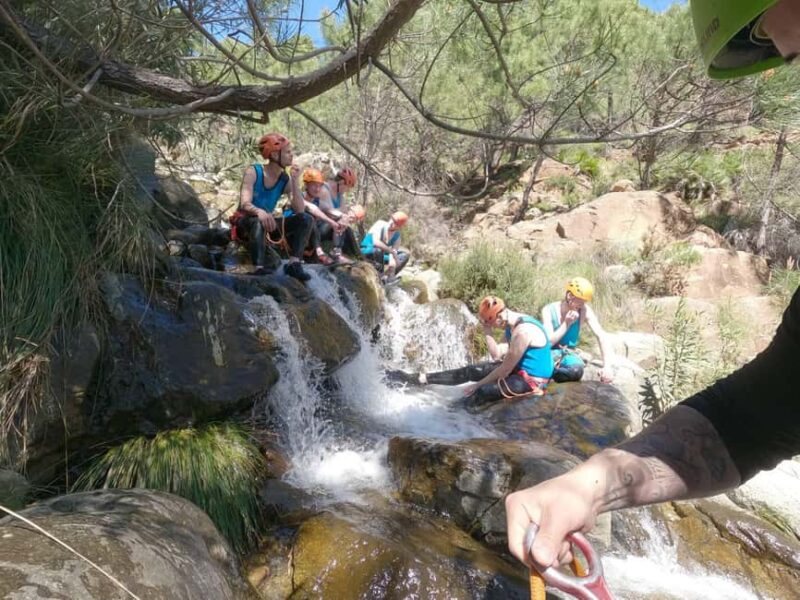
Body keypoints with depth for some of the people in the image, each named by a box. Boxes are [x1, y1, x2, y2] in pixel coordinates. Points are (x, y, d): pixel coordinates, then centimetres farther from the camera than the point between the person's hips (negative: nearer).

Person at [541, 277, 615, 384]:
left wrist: (607, 366, -28)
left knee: (576, 370, -36)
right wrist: (566, 324, -23)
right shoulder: (549, 311, -13)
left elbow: (602, 336, -16)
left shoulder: (585, 311, -10)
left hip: (568, 354, 2)